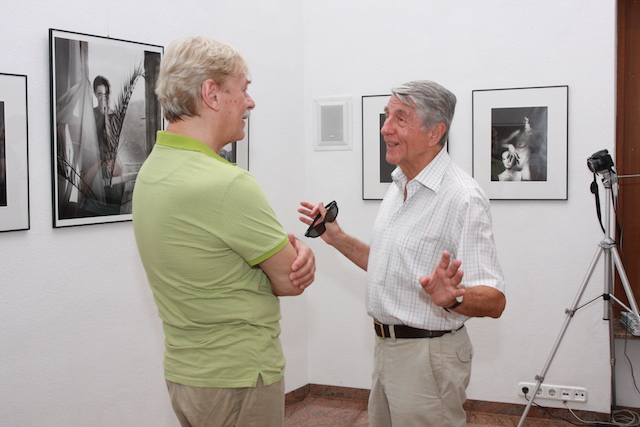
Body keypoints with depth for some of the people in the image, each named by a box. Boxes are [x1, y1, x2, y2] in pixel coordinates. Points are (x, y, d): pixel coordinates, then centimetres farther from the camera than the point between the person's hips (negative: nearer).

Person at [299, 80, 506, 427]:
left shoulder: (463, 199, -20)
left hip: (427, 356, -9)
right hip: (386, 347, 9)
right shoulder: (399, 187, 9)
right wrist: (338, 238, 15)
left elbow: (494, 301, -24)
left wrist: (453, 298, -44)